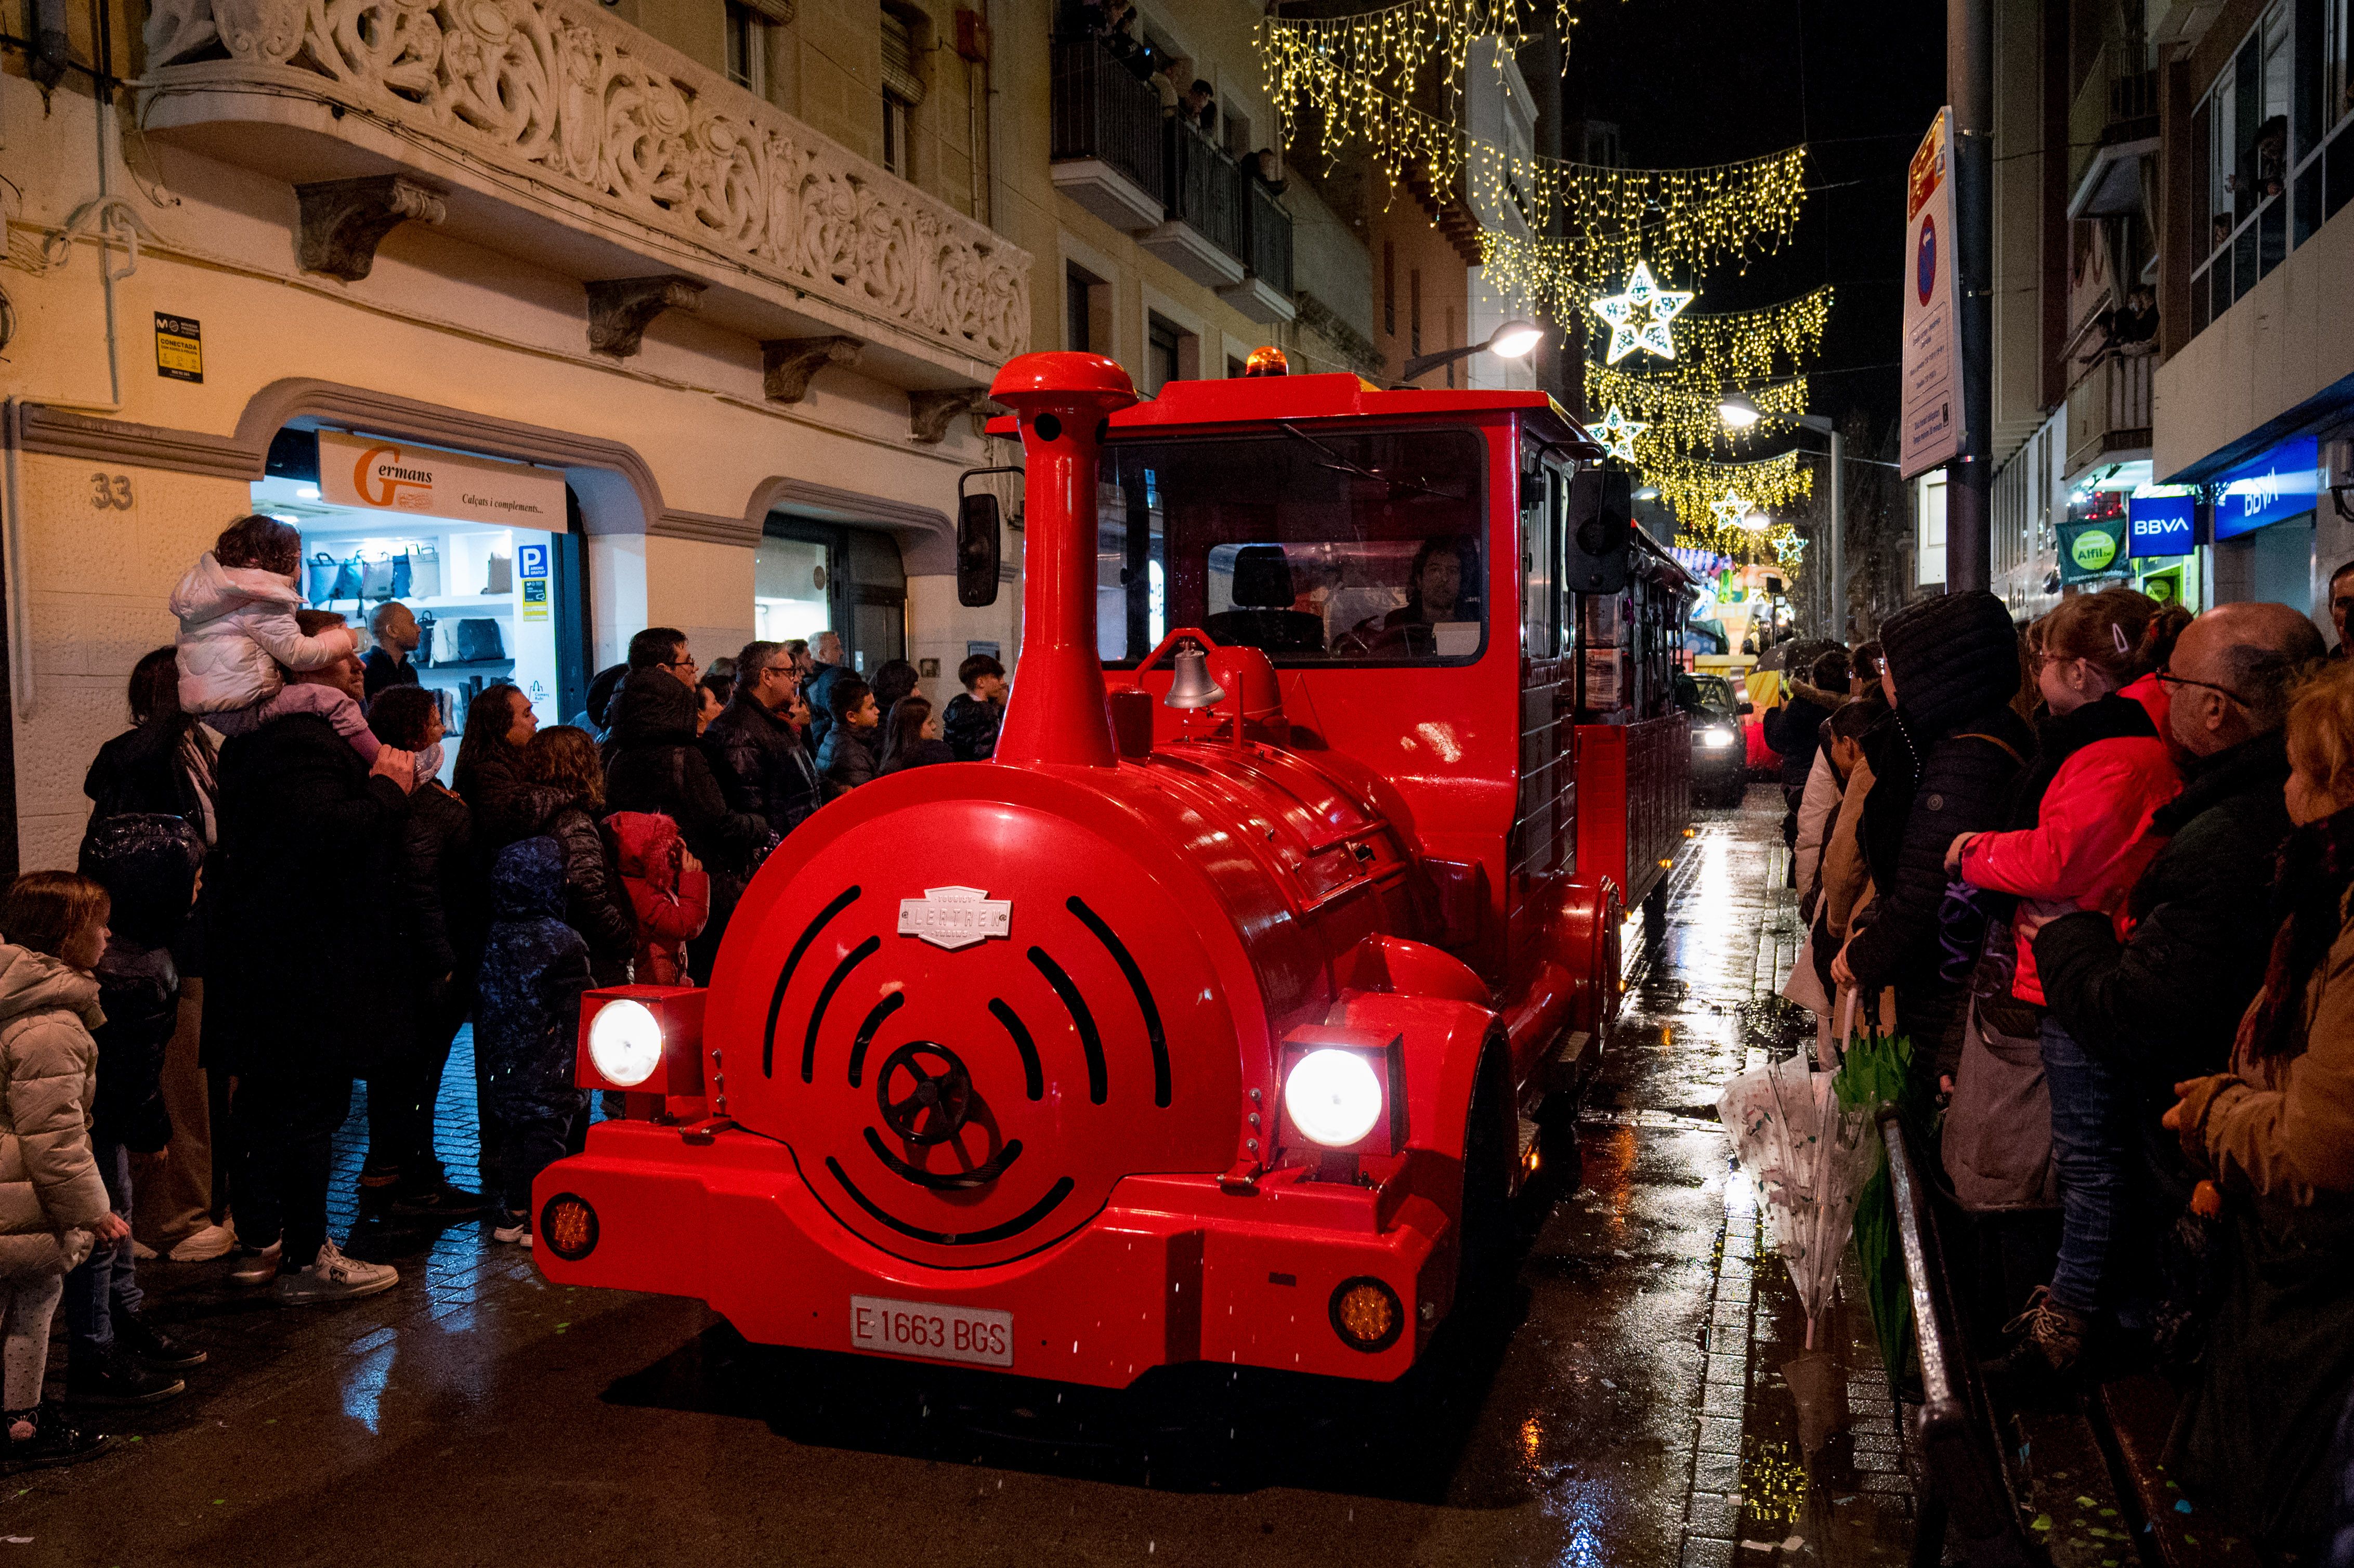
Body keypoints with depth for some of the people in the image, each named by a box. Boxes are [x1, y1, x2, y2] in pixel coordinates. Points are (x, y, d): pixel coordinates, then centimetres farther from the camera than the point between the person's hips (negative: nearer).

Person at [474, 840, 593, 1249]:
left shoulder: (495, 939, 2)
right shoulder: (561, 943, -16)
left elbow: (488, 1006, 11)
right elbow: (579, 1009, -13)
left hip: (506, 1062, 6)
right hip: (550, 1069, -6)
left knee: (513, 1133, 15)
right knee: (547, 1134, 2)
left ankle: (512, 1212, 23)